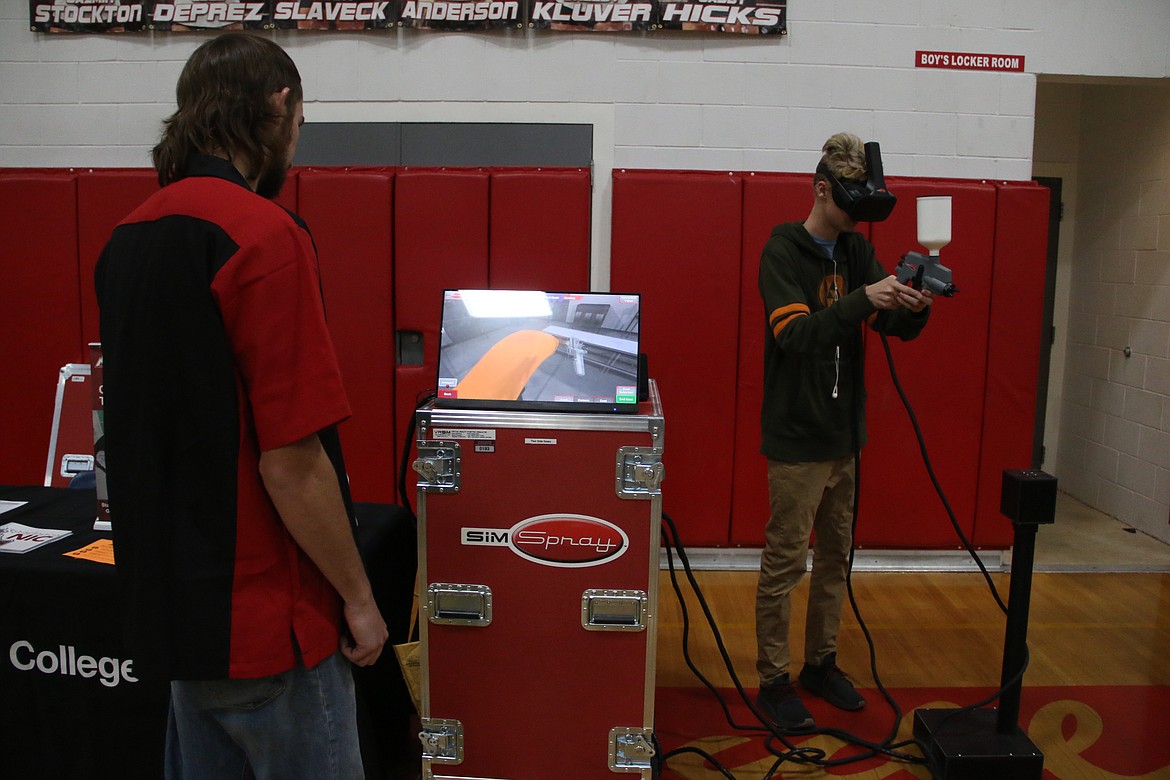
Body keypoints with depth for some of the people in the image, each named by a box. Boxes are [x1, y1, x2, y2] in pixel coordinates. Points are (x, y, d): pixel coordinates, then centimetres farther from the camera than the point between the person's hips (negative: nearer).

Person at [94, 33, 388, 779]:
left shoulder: (129, 235, 4)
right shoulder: (264, 235, -21)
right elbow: (290, 460, -23)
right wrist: (357, 596, -10)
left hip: (172, 600, 8)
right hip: (266, 618, -8)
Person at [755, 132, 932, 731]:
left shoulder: (856, 250, 9)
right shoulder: (783, 251, -11)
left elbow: (897, 326, 5)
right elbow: (795, 334, -24)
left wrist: (915, 307, -17)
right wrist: (863, 299, -32)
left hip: (845, 434, 7)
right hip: (797, 436, -7)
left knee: (835, 556, 16)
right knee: (784, 563, 1)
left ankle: (821, 663, 31)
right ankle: (773, 679, 15)